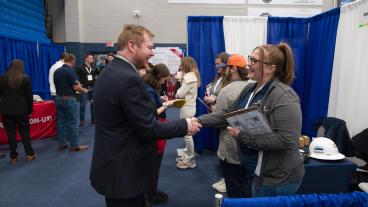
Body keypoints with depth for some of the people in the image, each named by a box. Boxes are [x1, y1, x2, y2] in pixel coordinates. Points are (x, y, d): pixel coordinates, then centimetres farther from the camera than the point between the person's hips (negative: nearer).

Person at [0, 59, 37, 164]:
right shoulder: (26, 78, -5)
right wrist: (30, 110, 5)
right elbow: (29, 96, -3)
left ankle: (13, 157, 12)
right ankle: (30, 154, 14)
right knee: (25, 132, 8)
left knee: (11, 133, 6)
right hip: (21, 109, -1)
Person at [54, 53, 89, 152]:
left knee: (60, 122, 11)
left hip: (58, 98, 7)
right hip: (69, 99, -7)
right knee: (73, 122, -1)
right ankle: (74, 145, 3)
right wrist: (83, 90, -1)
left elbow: (58, 85, 17)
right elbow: (76, 86, -20)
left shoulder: (56, 71, 8)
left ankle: (62, 144, 18)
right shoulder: (70, 71, -14)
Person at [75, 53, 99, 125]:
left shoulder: (94, 68, 8)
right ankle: (82, 120, 11)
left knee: (93, 104, 9)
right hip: (84, 88, -4)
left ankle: (93, 119, 20)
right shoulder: (80, 68, -5)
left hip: (93, 88, 4)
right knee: (83, 105, 0)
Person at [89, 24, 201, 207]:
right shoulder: (129, 79, -24)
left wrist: (153, 110, 12)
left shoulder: (108, 72, 6)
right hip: (125, 172, -9)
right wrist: (185, 126, -11)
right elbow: (148, 129, -22)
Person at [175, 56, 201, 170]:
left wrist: (176, 93, 3)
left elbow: (180, 94, -17)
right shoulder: (193, 75, 13)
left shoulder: (189, 77, -18)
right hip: (189, 107, 10)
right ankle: (187, 155, 28)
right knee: (187, 133, 16)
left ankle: (190, 160, 10)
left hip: (187, 108, -10)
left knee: (187, 134, -1)